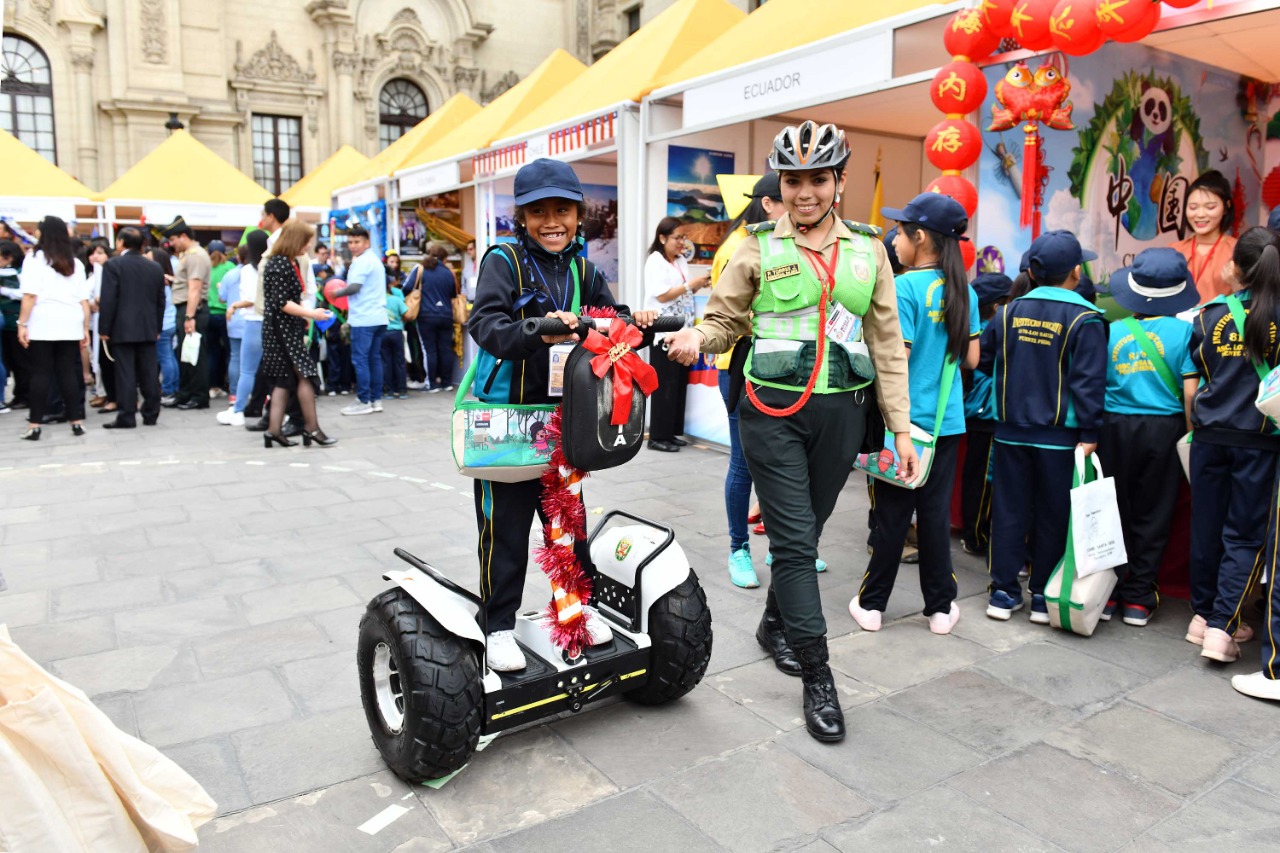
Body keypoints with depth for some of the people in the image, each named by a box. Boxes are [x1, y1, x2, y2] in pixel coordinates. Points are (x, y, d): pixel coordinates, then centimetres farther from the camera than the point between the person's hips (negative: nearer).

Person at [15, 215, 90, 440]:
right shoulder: (75, 262, 12)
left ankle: (34, 425, 1)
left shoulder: (35, 258, 0)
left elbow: (30, 295, -9)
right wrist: (85, 328, 9)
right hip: (70, 325, 3)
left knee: (40, 373, 0)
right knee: (68, 372, 6)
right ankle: (77, 421, 4)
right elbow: (84, 300, 7)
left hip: (42, 324, -3)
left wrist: (22, 323, -7)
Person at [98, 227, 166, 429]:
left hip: (122, 329, -4)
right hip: (148, 329, 5)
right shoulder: (155, 267, 9)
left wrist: (104, 329, -5)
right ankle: (151, 415, 10)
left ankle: (127, 417, -3)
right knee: (149, 374, 6)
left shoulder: (113, 265, -6)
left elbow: (108, 300, -10)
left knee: (125, 374, -3)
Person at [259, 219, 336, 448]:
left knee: (284, 379, 9)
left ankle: (274, 430, 11)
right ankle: (311, 428, -2)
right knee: (305, 374, -8)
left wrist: (304, 317, 12)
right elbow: (280, 303, -20)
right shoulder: (278, 264, -16)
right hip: (280, 328, -10)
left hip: (290, 328, 10)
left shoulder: (292, 263, 15)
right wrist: (311, 314, -20)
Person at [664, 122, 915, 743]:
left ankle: (774, 625, 39)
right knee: (794, 539, -4)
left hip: (841, 412, 3)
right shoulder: (759, 247, 1)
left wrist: (902, 429, 6)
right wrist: (697, 339, -19)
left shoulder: (868, 248, 7)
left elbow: (887, 343, 9)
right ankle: (818, 678, 6)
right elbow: (724, 319, 6)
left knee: (805, 532, 14)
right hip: (773, 411, -3)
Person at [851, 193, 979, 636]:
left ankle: (871, 604, 18)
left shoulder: (904, 288, -13)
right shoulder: (964, 291, 5)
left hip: (905, 418, -5)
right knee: (936, 513, 12)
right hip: (947, 421, 5)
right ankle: (941, 608, 20)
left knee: (892, 514, 4)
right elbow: (971, 359, 9)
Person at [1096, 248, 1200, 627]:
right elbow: (1190, 392, -8)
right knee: (1151, 515, 8)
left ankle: (1107, 592, 15)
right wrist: (1190, 436, 3)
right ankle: (1137, 599, 14)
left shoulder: (1111, 332, 0)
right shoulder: (1184, 331, -5)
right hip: (1163, 428, -1)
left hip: (1114, 426, 1)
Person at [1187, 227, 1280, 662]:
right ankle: (1222, 626, 0)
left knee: (1207, 527, 12)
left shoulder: (1210, 315, 0)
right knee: (1244, 535, 5)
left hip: (1210, 435, 2)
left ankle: (1202, 615, 22)